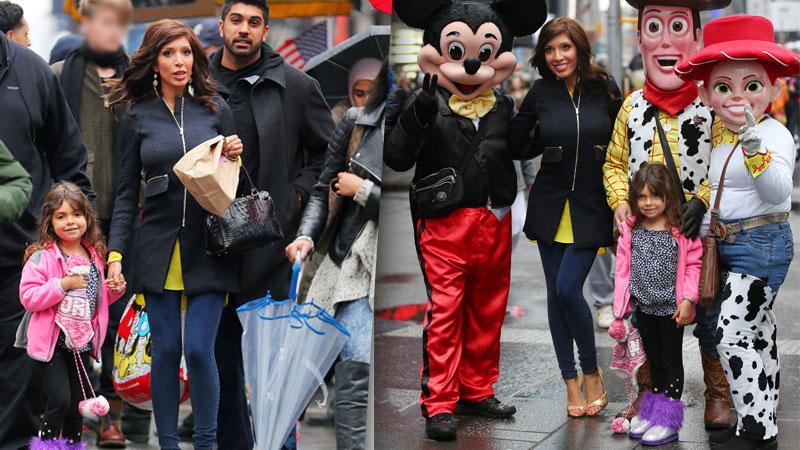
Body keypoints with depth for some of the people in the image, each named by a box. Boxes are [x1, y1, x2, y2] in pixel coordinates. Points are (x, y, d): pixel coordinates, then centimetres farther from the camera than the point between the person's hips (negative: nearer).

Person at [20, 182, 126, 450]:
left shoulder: (94, 255, 8)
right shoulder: (42, 257, -11)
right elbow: (28, 297, -17)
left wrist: (114, 289, 1)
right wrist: (63, 284, -23)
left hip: (81, 340, 6)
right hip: (52, 341, -6)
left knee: (77, 406, 13)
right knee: (59, 400, -14)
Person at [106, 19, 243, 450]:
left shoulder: (216, 108, 5)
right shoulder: (136, 115, 4)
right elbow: (125, 191, 6)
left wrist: (235, 157, -8)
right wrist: (115, 252, -2)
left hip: (209, 247, 0)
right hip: (157, 247, 1)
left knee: (199, 348, -7)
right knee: (165, 350, 4)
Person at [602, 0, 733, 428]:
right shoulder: (633, 106, 4)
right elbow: (615, 163, 13)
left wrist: (702, 200, -21)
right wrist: (620, 201, -4)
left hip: (698, 232, -3)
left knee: (708, 314, 6)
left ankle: (718, 395, 24)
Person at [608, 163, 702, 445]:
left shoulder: (681, 230, -12)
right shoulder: (631, 229, 1)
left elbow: (693, 265, -10)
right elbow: (623, 267, 5)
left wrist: (688, 299, -16)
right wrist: (621, 306, 4)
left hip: (672, 308, -4)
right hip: (644, 306, 5)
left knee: (671, 361, 4)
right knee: (654, 361, 17)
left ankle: (668, 420, 10)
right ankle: (651, 413, 28)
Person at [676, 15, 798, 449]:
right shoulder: (719, 132, 6)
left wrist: (753, 144, -47)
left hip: (761, 244, -9)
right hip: (729, 246, 9)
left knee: (733, 334, -12)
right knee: (758, 333, 17)